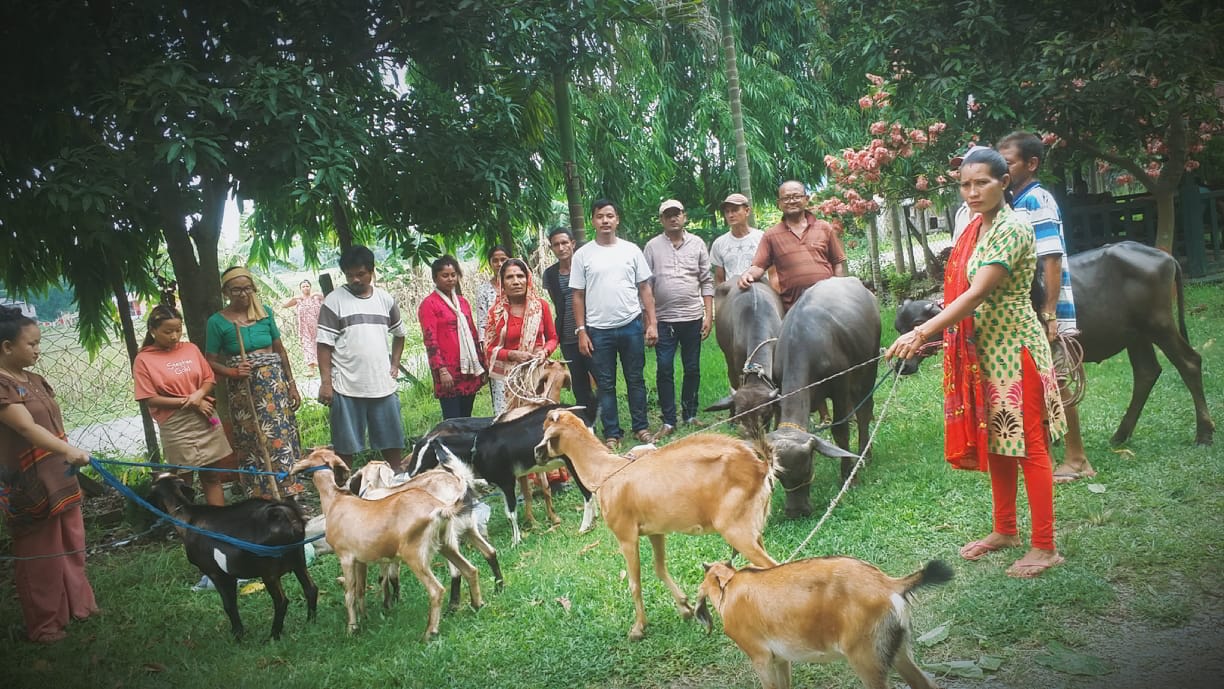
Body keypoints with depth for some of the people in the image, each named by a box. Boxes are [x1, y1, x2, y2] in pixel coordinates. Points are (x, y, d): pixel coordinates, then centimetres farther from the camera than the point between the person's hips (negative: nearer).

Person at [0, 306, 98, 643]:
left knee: (71, 546, 18)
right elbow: (27, 428, -31)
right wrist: (68, 451, -44)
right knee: (39, 555, 3)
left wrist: (67, 459, 20)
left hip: (59, 481, 8)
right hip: (28, 489, -8)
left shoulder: (34, 380, 9)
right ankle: (44, 625, 16)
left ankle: (77, 604, 33)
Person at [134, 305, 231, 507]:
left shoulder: (191, 349, 7)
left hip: (205, 420, 4)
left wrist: (199, 394, -13)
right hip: (176, 426, -4)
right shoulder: (144, 360, -5)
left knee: (212, 476, 8)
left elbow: (209, 378, 10)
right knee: (183, 479, 3)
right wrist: (189, 402, -14)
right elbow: (150, 399, -9)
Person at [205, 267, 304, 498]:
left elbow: (280, 350, 12)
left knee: (281, 437, 0)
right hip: (243, 391, -2)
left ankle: (288, 489, 9)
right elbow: (211, 362, 1)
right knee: (253, 443, 1)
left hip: (275, 384, 2)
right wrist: (233, 372, -18)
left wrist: (292, 384, 10)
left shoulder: (265, 313, 6)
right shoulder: (218, 321, -2)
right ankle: (263, 494, 10)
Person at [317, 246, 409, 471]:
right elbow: (324, 344, -7)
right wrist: (326, 382, -13)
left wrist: (395, 364, 11)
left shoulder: (385, 299, 8)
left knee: (392, 442, 11)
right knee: (345, 446, 4)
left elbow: (399, 333, 22)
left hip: (384, 384, 4)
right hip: (346, 387, -4)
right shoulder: (334, 301, -4)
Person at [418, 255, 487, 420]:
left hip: (469, 369, 6)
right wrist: (442, 370, -16)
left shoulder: (462, 302, 17)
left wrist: (481, 365, 16)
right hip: (448, 372, -6)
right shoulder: (429, 304, -4)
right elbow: (430, 340, -9)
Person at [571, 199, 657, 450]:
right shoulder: (583, 255, 2)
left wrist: (651, 324, -1)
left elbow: (645, 289, 5)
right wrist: (581, 331, -2)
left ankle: (640, 428, 21)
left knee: (636, 379, 9)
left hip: (632, 325, 1)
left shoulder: (631, 250, 4)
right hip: (599, 330, -1)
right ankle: (612, 434, 15)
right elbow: (578, 296, 3)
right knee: (605, 384, 6)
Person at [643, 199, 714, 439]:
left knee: (692, 369, 8)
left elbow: (707, 282, 6)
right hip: (663, 319, -1)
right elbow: (646, 285, 3)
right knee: (664, 371, -2)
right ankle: (668, 421, 6)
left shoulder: (697, 243, 5)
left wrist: (709, 315, -1)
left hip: (692, 317, 1)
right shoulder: (652, 247, 3)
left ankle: (690, 415, 22)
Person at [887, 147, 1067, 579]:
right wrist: (928, 333, 3)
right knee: (995, 443, 16)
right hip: (981, 349, 9)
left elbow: (977, 294, -26)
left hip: (1013, 349, -8)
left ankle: (1045, 547, 7)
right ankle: (1005, 530, 29)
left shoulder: (1012, 230, -17)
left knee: (1027, 446, -2)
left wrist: (922, 333, -32)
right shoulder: (974, 228, 10)